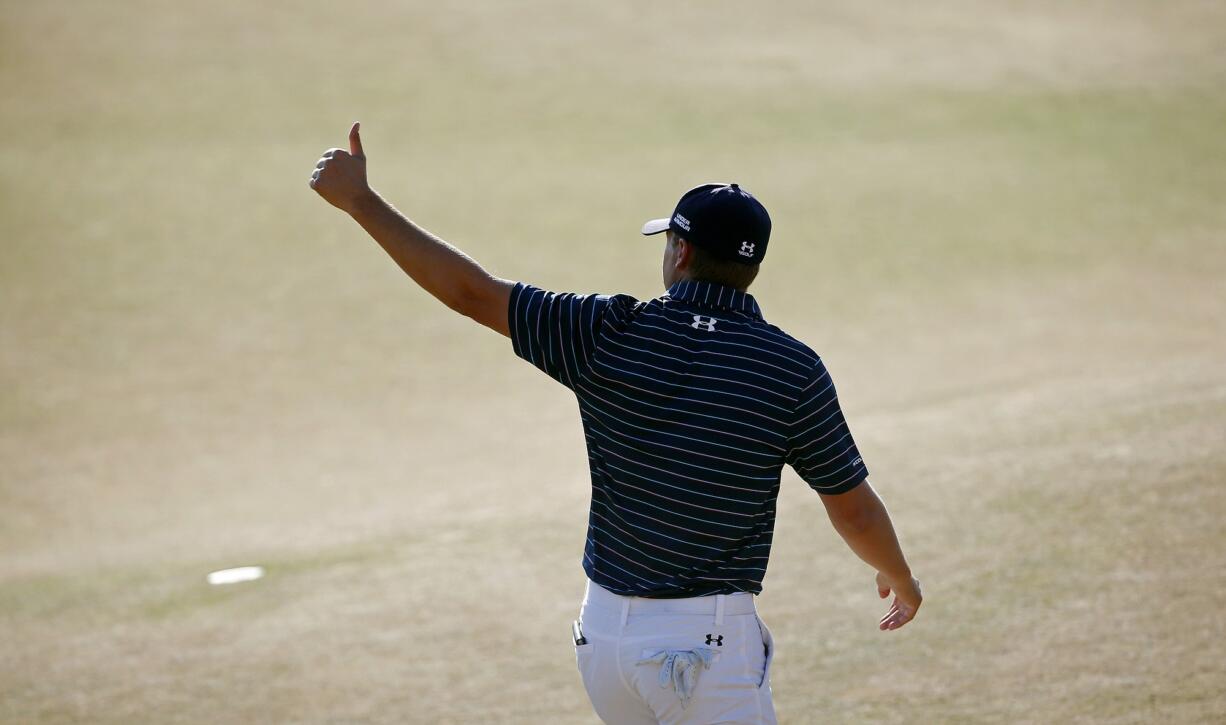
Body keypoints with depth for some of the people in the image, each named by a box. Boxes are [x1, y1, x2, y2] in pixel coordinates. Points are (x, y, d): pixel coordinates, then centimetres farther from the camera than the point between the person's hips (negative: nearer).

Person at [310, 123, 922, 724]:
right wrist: (899, 577, 20)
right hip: (709, 647, -4)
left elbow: (471, 293, -2)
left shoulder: (610, 335, -5)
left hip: (603, 633, 4)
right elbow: (854, 509, -1)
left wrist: (360, 201, 7)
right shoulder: (794, 370, -8)